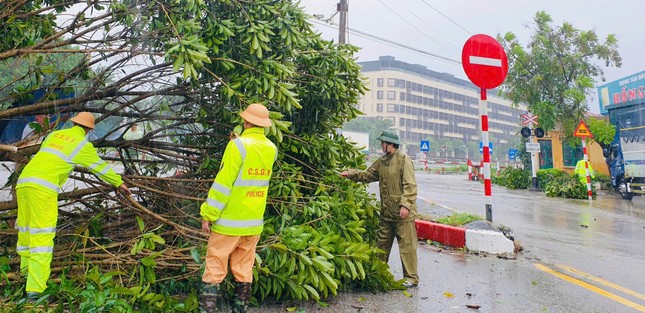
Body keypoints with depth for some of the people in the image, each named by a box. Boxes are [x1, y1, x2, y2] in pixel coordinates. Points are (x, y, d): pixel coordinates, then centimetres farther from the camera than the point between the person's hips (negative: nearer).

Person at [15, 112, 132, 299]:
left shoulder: (54, 134, 22)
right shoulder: (83, 145, 5)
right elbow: (101, 167, 15)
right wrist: (119, 183, 29)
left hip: (24, 180, 7)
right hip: (43, 187, -7)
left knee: (26, 227, 22)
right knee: (42, 235, -7)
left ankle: (26, 268, 43)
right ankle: (35, 287, -13)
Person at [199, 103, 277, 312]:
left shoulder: (238, 145, -14)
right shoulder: (271, 149, 3)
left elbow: (223, 183, -15)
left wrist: (208, 214, -10)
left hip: (229, 222, -5)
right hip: (254, 223, 5)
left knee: (214, 270, 3)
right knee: (244, 272, 14)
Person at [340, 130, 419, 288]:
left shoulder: (404, 159, -11)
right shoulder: (382, 161, 14)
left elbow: (410, 185, -16)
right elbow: (367, 175, 19)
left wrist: (405, 205, -22)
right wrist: (351, 174, 8)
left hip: (402, 212, -8)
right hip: (386, 211, 8)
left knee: (406, 244, -1)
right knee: (382, 243, 16)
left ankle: (411, 278, 9)